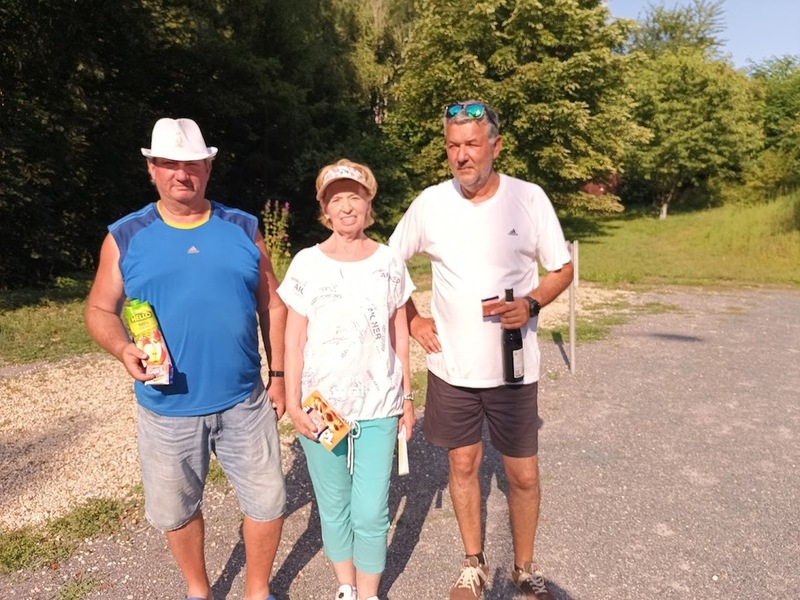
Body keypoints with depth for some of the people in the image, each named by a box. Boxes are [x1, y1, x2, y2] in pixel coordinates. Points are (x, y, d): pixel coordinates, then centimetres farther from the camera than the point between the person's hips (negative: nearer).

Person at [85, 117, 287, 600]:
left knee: (267, 501, 10)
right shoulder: (125, 237, -1)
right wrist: (124, 349, -19)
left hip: (245, 402, 1)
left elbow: (272, 304, 6)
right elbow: (100, 311, 3)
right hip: (168, 408, 0)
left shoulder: (243, 229, 2)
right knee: (175, 509, 17)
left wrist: (278, 374, 3)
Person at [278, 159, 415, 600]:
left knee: (370, 512, 2)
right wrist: (292, 402, -6)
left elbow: (399, 336, 6)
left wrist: (407, 396, 8)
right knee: (334, 506, 14)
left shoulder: (389, 262, 0)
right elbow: (294, 340, -2)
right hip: (321, 405, 0)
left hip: (378, 406, 0)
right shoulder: (307, 264, -4)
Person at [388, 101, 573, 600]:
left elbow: (562, 268, 2)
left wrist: (531, 304, -17)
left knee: (523, 474, 9)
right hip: (451, 366, 2)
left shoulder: (529, 198, -7)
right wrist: (413, 320, 1)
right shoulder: (430, 203, -3)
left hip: (513, 367, -1)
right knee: (463, 464, 15)